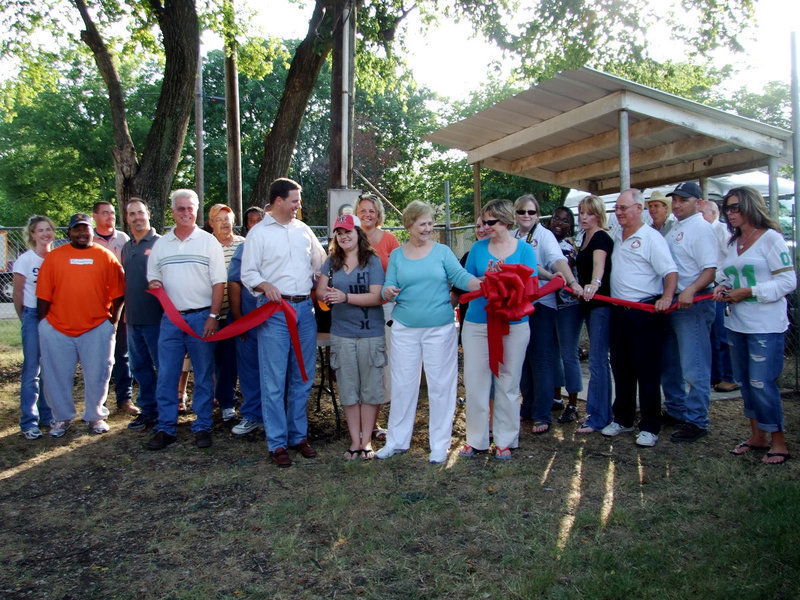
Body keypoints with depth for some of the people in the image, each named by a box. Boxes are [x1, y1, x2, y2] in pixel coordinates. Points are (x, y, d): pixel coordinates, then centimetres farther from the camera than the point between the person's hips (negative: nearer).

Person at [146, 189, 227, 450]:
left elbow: (218, 282, -3)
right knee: (166, 375, 3)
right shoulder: (160, 244, 12)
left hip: (201, 317, -3)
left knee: (203, 375, 4)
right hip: (170, 318, 3)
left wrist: (213, 315, -10)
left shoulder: (208, 241, 1)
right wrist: (154, 284, -7)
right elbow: (153, 278, 18)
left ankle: (202, 427, 14)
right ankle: (165, 428, 13)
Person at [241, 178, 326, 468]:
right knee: (274, 380, -2)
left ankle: (298, 435, 22)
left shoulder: (304, 229, 13)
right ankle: (277, 443, 8)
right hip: (274, 310, -5)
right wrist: (265, 285, -21)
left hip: (305, 308, 5)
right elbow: (247, 273, -3)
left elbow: (320, 263, 21)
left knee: (302, 378, 10)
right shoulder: (259, 233, 0)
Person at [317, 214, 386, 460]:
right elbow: (320, 290, 6)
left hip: (371, 333, -3)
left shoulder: (372, 261, -4)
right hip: (341, 334, 3)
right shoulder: (331, 262, 10)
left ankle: (366, 440, 16)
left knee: (370, 388, 4)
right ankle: (355, 440, 19)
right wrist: (326, 295, -17)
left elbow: (376, 297, -11)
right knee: (348, 389, 8)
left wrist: (345, 297, -21)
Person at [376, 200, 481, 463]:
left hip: (440, 328, -1)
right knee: (402, 384, 8)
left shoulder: (442, 252, 2)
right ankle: (396, 440, 22)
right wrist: (389, 291, -19)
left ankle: (440, 444, 16)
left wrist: (484, 285, -25)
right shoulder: (396, 255, 7)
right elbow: (388, 289, 4)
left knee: (440, 385, 4)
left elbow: (460, 276, -8)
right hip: (404, 329, 1)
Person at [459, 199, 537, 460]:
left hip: (513, 325, -1)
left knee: (508, 383, 7)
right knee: (475, 381, 3)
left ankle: (505, 440, 20)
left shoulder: (524, 250, 2)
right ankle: (475, 438, 17)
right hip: (477, 323, 1)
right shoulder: (478, 248, 6)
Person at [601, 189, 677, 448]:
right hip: (619, 311, 8)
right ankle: (622, 419, 26)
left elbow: (671, 272, -15)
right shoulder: (618, 238, 15)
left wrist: (666, 298, -29)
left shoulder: (651, 237, -8)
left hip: (645, 312, -7)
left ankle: (650, 427, 9)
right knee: (621, 369, 14)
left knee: (647, 372, -1)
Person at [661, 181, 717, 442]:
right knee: (669, 364, 16)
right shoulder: (674, 229, 16)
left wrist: (691, 290, -33)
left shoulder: (701, 228, -10)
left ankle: (696, 420, 3)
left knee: (694, 366, -5)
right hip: (671, 303, 9)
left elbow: (711, 269, -19)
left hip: (693, 304, -9)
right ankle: (675, 410, 29)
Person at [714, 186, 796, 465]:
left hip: (765, 325, -8)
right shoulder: (733, 243, 14)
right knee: (744, 381, 13)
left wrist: (748, 292, -17)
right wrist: (723, 288, 2)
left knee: (762, 383, -7)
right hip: (737, 324, 8)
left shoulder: (770, 238, -8)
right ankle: (757, 435, 26)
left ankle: (778, 441, 8)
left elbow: (788, 281, -13)